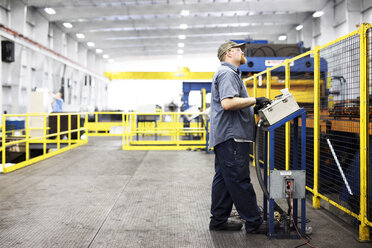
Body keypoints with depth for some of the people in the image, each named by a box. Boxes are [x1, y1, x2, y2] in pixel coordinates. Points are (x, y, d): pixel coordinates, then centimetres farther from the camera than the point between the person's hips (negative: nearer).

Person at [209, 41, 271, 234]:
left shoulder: (230, 73, 24)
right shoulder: (227, 73, -10)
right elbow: (228, 103, -24)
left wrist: (253, 108, 15)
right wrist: (254, 100, -16)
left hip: (226, 136, 11)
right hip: (231, 136, -11)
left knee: (224, 179, 12)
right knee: (240, 181, -6)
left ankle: (219, 220, 18)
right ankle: (254, 223, 0)